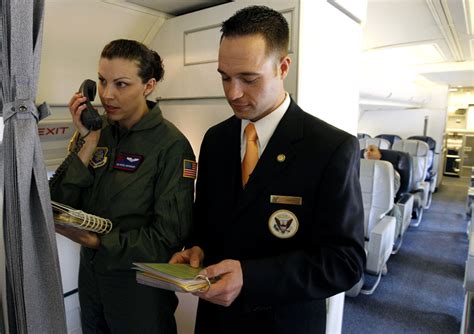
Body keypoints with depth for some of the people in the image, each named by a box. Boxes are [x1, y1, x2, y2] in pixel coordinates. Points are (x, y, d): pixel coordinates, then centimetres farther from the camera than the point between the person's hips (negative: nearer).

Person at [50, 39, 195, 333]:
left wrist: (96, 242, -22)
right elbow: (60, 205, -7)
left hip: (140, 284, -5)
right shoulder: (101, 133, -2)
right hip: (91, 273, 6)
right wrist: (89, 142, -15)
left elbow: (168, 237, -19)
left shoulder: (171, 145, -19)